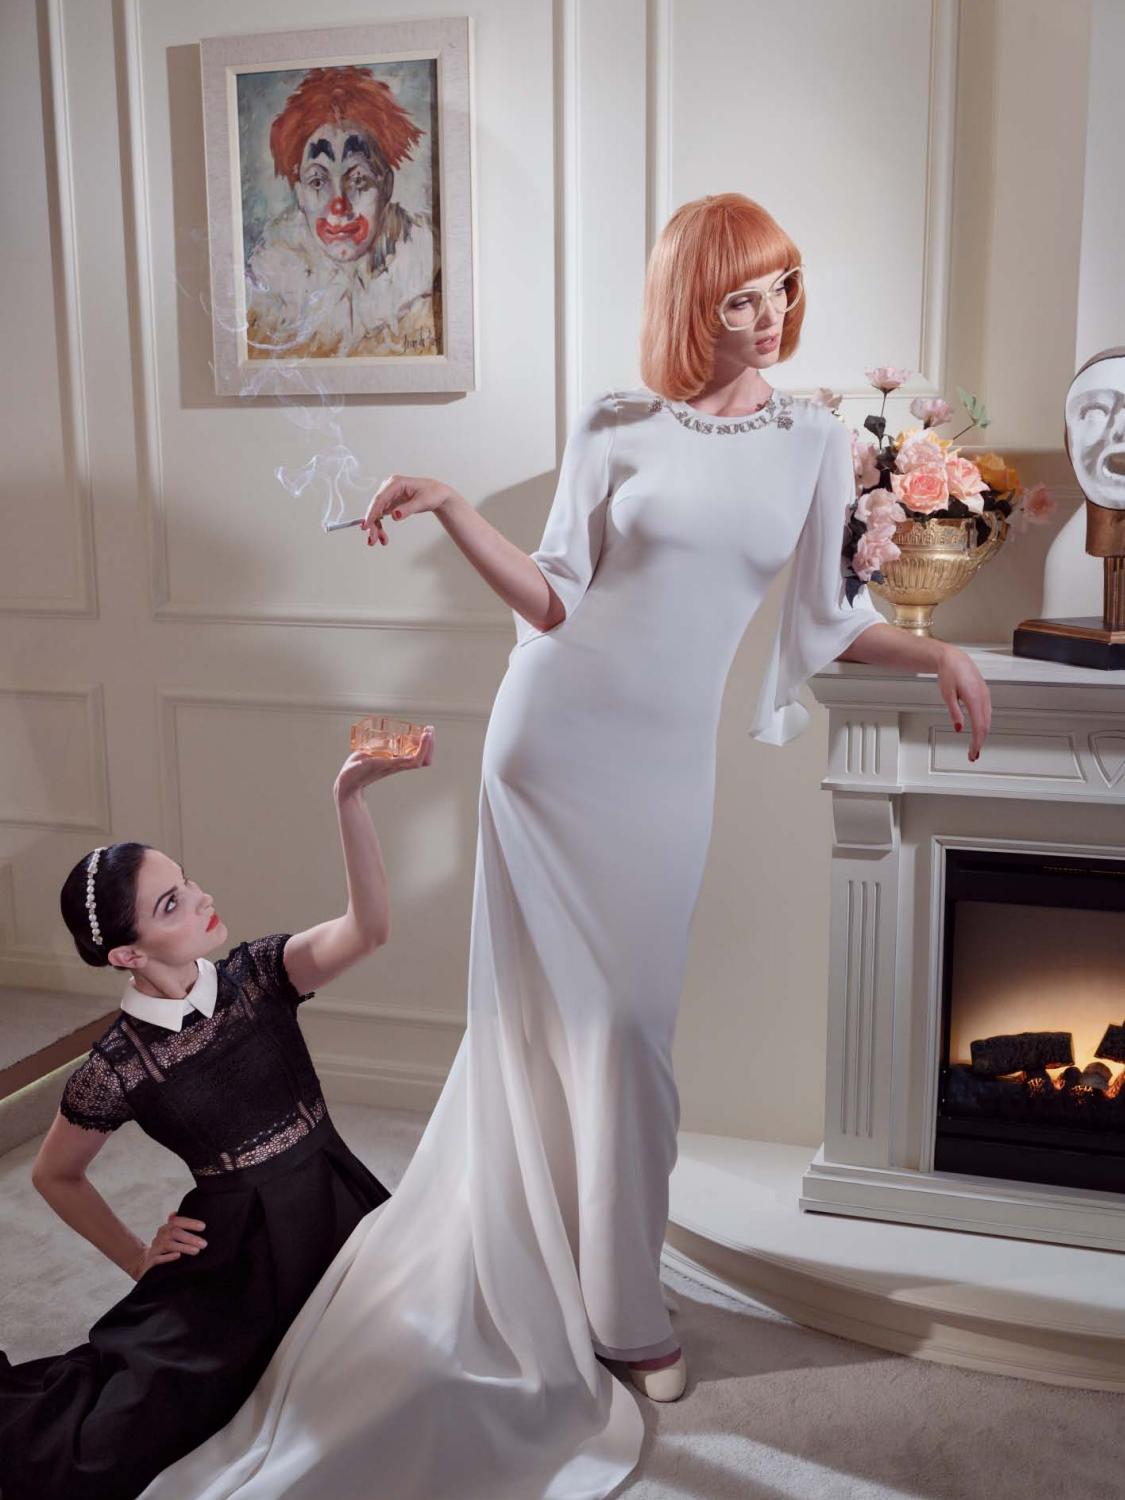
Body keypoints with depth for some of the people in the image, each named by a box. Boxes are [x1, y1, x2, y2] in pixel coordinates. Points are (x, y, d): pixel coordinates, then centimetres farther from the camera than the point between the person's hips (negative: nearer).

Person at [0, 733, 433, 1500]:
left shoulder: (259, 974, -5)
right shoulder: (117, 1068, -9)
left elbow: (368, 928, -26)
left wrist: (351, 797, -38)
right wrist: (139, 1259, 8)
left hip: (343, 1211, 3)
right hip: (235, 1253, -3)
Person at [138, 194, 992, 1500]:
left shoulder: (815, 446, 8)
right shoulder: (614, 430, 1)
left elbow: (823, 620, 12)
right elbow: (553, 601, -2)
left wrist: (934, 654, -1)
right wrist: (451, 510, -12)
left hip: (667, 757, 2)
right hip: (558, 729, -2)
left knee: (623, 1012, 6)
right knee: (552, 1009, 2)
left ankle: (588, 1281, 29)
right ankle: (614, 1308, 17)